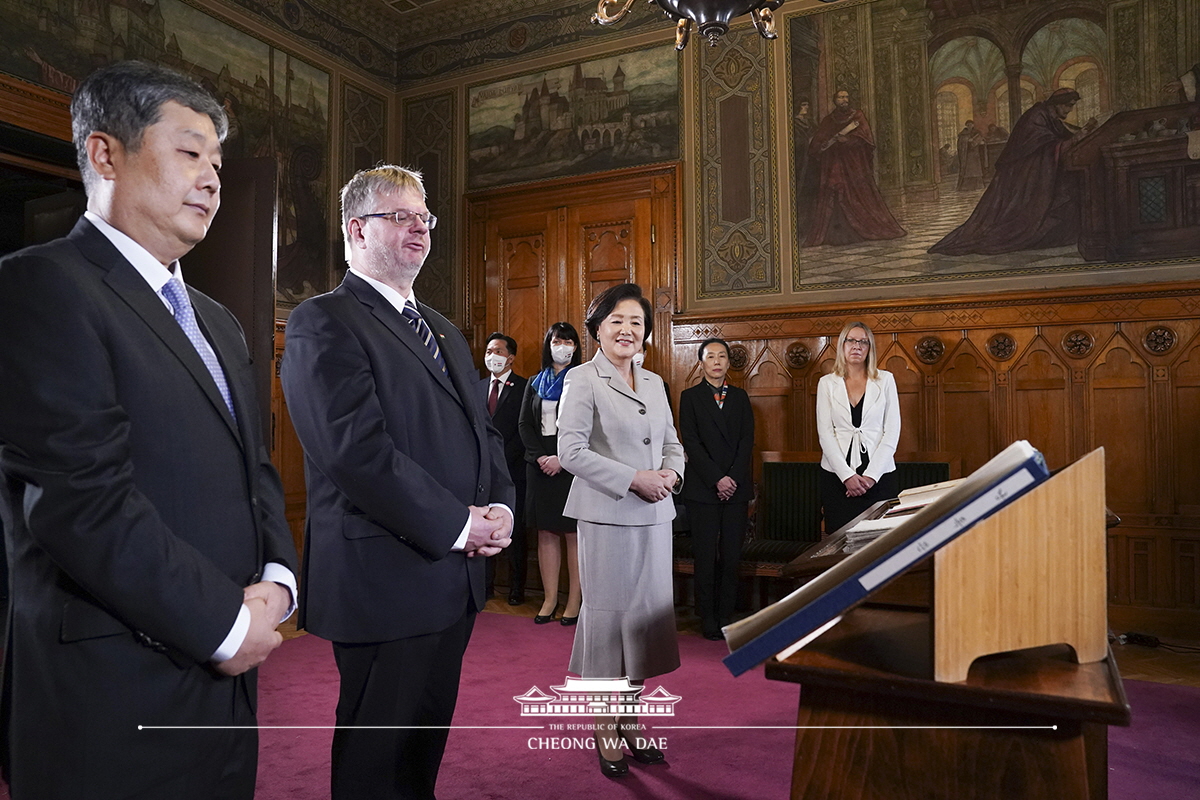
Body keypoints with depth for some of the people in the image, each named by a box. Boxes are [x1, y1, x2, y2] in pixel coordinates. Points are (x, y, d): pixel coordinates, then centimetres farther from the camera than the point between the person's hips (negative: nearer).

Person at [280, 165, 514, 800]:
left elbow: (483, 430, 16)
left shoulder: (444, 331, 17)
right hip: (387, 580, -8)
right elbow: (358, 450, -21)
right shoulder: (323, 322, -10)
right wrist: (457, 525, -17)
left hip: (454, 576, 8)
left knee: (426, 742, 20)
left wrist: (500, 506, -2)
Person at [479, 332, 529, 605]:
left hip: (512, 468, -5)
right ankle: (485, 584, 15)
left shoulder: (523, 387, -2)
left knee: (515, 530, 1)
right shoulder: (478, 387, 15)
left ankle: (516, 589, 8)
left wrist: (502, 458, -11)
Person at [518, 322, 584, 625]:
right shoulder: (535, 383, 15)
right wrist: (540, 456, -5)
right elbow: (525, 424, 10)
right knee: (545, 533, 5)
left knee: (573, 533, -3)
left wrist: (562, 459, -15)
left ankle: (575, 601, 3)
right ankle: (550, 599, 11)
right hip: (539, 464, 4)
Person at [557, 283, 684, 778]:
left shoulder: (654, 384, 14)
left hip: (654, 516, 6)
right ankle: (606, 733, 19)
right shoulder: (582, 380, -6)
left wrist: (669, 473, -4)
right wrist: (633, 480, -17)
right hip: (607, 518, -6)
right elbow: (571, 451, -13)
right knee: (609, 617, 3)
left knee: (645, 616, 11)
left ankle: (631, 723, 27)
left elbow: (671, 443, 18)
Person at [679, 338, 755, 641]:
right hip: (703, 488, -2)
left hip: (736, 487, 3)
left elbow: (747, 440, 6)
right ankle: (708, 619, 9)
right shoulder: (690, 397, 4)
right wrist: (716, 479, -11)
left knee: (732, 556, 3)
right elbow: (691, 442, -4)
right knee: (706, 556, 0)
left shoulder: (740, 397, 14)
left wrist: (733, 478, -7)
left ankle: (726, 616, 12)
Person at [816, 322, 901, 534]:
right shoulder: (827, 383, 6)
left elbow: (892, 431, 1)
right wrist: (847, 476, -10)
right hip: (838, 475, 0)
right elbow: (825, 433, 0)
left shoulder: (885, 379, 6)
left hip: (879, 475, 0)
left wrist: (872, 475, -8)